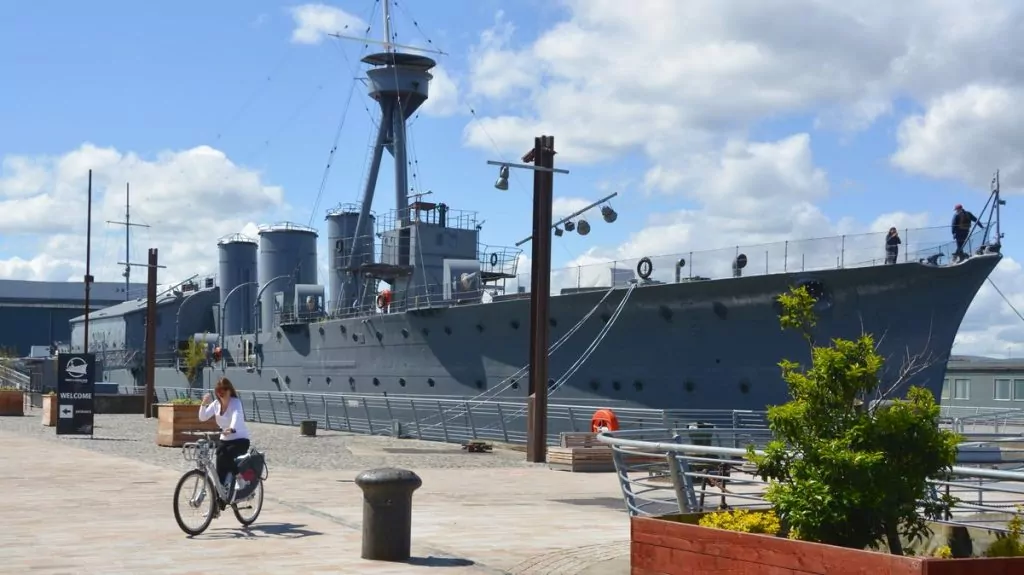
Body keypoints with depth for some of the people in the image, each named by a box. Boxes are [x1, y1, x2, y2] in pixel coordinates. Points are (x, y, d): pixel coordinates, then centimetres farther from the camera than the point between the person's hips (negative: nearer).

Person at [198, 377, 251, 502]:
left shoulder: (236, 403, -15)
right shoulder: (216, 404, 2)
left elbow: (236, 416, -36)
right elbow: (202, 417, -4)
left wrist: (231, 429, -57)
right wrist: (204, 404, -21)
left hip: (240, 440, -5)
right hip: (224, 440, 5)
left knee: (224, 457, -31)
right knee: (220, 466, -10)